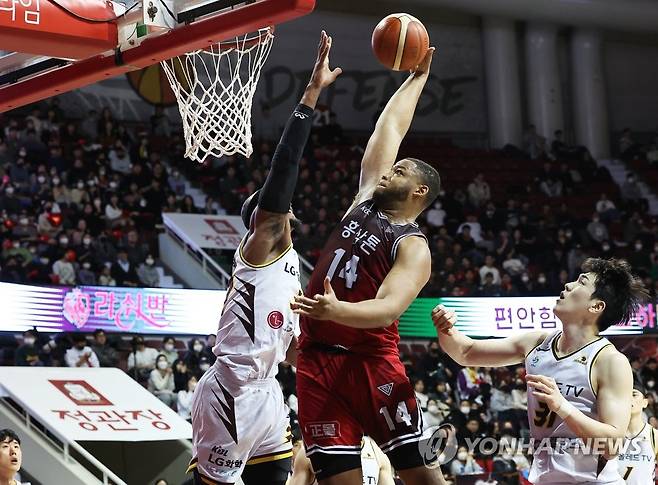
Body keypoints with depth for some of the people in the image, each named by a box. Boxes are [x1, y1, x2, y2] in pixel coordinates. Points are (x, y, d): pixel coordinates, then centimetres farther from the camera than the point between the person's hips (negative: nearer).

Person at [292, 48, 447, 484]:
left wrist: (336, 309, -40)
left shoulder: (413, 248, -5)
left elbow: (388, 309, -21)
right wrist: (417, 78, 32)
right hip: (317, 360, 6)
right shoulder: (367, 200, 14)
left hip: (370, 361, -5)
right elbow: (389, 128, 21)